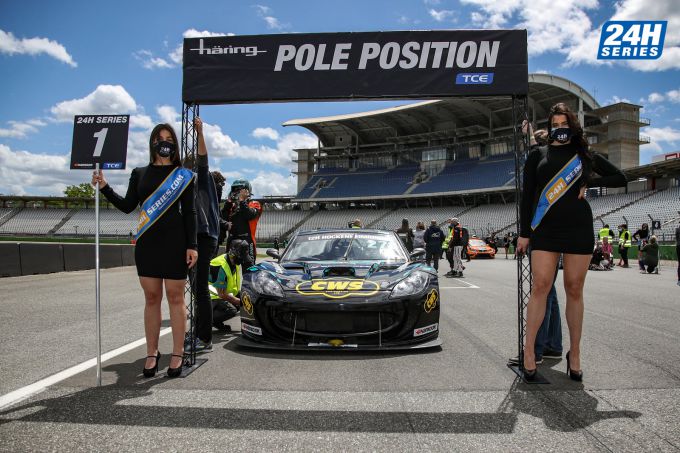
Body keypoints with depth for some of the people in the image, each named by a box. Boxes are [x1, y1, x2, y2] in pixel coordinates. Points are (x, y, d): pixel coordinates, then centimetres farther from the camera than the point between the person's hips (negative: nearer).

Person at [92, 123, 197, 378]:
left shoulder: (183, 176, 4)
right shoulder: (140, 174, 12)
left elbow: (189, 213, 0)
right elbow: (127, 206, 9)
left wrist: (191, 246, -7)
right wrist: (104, 187, -3)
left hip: (174, 243, -3)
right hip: (146, 243, 3)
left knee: (175, 298, 1)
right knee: (151, 299, 8)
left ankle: (177, 354, 10)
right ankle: (152, 353, 18)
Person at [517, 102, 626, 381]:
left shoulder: (584, 155, 14)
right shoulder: (538, 154, 10)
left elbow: (620, 178, 18)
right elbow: (527, 195, 6)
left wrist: (589, 183, 2)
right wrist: (524, 232, 1)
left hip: (579, 229, 1)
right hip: (545, 230, -1)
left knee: (574, 290, 3)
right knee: (540, 286, -10)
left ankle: (575, 354, 12)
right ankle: (529, 351, -4)